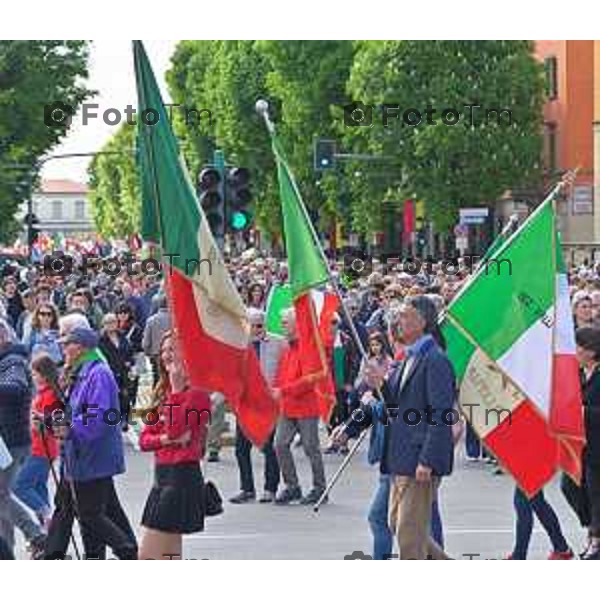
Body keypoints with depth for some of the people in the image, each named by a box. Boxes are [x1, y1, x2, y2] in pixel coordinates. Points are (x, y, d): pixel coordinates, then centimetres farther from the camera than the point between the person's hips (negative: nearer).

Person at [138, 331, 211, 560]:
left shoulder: (197, 392, -11)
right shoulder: (164, 393, 15)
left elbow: (175, 428, -22)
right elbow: (144, 439, 12)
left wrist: (176, 388, -19)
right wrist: (165, 439, -9)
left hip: (183, 475, -9)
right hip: (162, 474, 9)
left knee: (148, 556, -11)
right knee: (169, 558, 11)